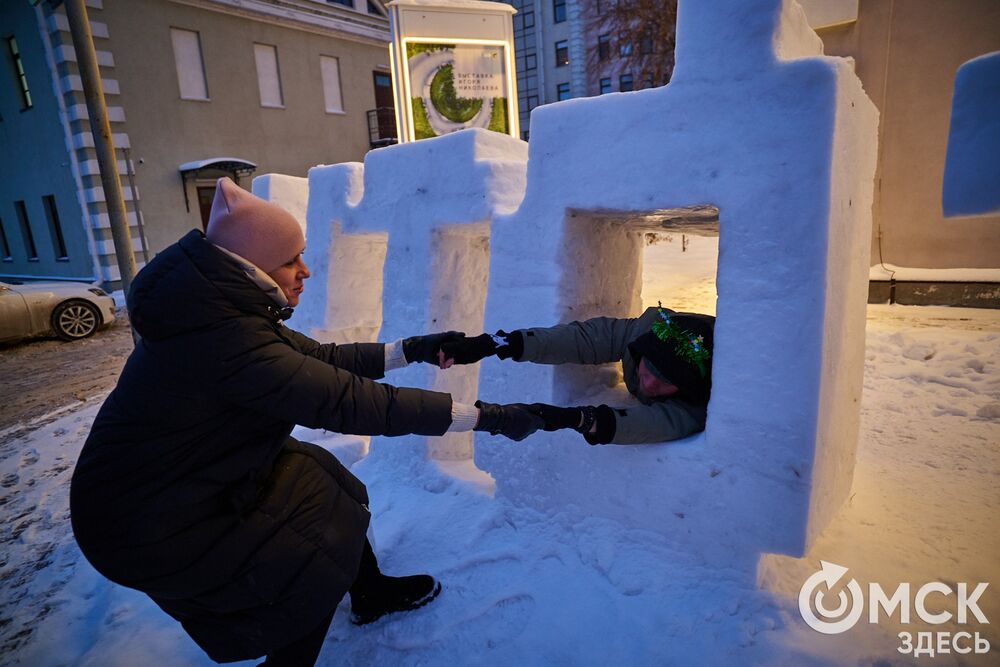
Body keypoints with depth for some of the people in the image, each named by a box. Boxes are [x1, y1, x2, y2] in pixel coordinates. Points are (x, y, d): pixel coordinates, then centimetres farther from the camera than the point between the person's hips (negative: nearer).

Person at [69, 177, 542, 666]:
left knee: (325, 484, 10)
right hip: (152, 530, -9)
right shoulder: (229, 343, -35)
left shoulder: (223, 311, -4)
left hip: (184, 480, 9)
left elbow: (325, 360, 1)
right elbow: (353, 402, -36)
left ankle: (372, 593, 32)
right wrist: (486, 416, -30)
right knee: (321, 558, -2)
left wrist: (412, 350, -4)